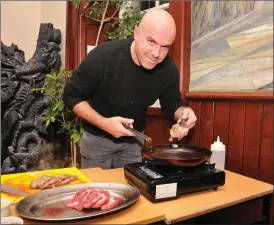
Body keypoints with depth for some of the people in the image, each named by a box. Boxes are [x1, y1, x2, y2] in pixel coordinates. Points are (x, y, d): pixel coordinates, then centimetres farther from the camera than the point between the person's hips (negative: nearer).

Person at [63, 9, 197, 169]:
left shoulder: (169, 69, -16)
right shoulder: (103, 57, -28)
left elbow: (171, 104, 0)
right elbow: (71, 96, -17)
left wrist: (182, 112, -25)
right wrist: (103, 123, -29)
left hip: (134, 139, 3)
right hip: (97, 138, -2)